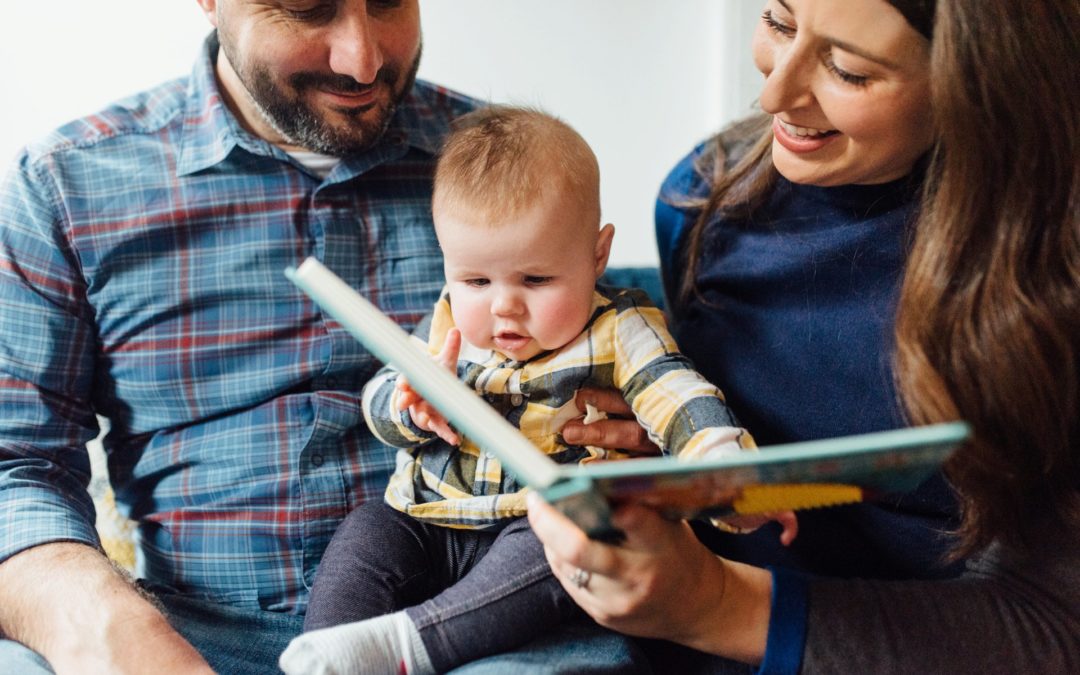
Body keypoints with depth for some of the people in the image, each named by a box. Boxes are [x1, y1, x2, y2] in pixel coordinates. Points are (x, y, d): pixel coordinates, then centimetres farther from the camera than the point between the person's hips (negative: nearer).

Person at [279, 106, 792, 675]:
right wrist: (415, 405, -16)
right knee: (366, 535, -16)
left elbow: (684, 405, -18)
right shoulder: (448, 324, 7)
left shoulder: (619, 331, -6)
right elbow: (377, 404, 11)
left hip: (546, 532, -5)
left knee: (551, 554, -34)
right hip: (427, 526, 5)